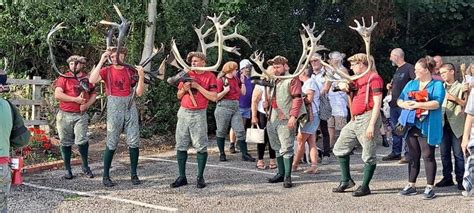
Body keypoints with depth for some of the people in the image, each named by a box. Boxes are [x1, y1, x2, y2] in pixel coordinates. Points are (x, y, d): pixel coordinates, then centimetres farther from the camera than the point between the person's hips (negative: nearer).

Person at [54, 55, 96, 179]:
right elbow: (57, 95, -10)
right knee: (66, 143, 6)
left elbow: (94, 94, 16)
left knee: (82, 140, -13)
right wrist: (75, 99, -15)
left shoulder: (87, 79, 8)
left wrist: (87, 104, -3)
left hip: (81, 115, 0)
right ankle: (68, 169, 17)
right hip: (65, 115, 0)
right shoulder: (64, 78, 1)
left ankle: (85, 166, 6)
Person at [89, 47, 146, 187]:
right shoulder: (107, 70, 4)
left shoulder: (130, 71, 10)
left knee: (134, 142, 1)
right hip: (114, 108, -2)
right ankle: (105, 176, 8)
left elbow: (139, 93, 6)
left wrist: (141, 76, -7)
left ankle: (134, 174, 12)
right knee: (111, 144, -1)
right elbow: (92, 80, -16)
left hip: (130, 108, 2)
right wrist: (101, 61, -13)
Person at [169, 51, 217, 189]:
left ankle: (200, 177, 5)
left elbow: (214, 97, -12)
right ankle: (182, 177, 10)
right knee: (181, 146, 4)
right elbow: (179, 96, 15)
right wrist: (184, 89, -6)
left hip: (199, 114, -4)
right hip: (183, 112, 4)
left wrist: (197, 86, -14)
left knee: (201, 146, -3)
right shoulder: (187, 75, 11)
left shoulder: (210, 77, -1)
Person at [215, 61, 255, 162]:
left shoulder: (236, 79, 12)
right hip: (224, 107, -5)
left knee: (240, 131, 0)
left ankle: (245, 154, 3)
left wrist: (242, 82, 7)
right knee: (221, 132, 5)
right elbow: (216, 97, -8)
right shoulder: (221, 80, -5)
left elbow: (243, 93, 16)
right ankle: (222, 154, 17)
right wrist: (225, 91, -19)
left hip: (236, 107, 5)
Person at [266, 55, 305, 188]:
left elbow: (297, 99, -14)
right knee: (278, 148, 13)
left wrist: (293, 116, -22)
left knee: (286, 148, -9)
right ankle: (281, 173, 22)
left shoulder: (292, 79, -5)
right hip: (273, 119, 8)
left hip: (286, 120, -8)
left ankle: (287, 177, -6)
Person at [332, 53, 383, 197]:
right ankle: (346, 180, 20)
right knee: (340, 148, 11)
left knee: (368, 155, -1)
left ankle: (365, 186, 8)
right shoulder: (357, 79, 18)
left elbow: (377, 103, -15)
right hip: (355, 120, 10)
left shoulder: (374, 77, -9)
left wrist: (372, 125, -20)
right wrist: (343, 85, 2)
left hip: (367, 118, -10)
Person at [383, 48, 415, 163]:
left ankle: (408, 154, 1)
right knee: (395, 129, 12)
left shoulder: (409, 68, -10)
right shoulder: (397, 70, 18)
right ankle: (396, 152, 20)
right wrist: (390, 86, 10)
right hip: (394, 104, 9)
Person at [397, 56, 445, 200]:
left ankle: (430, 188, 5)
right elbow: (399, 100, 12)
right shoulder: (411, 84, 16)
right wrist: (405, 104, -10)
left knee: (428, 156, -3)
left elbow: (437, 103, -17)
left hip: (427, 127, -6)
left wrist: (418, 105, -21)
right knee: (413, 156, 11)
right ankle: (411, 186, 18)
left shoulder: (437, 85, -2)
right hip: (411, 125, 6)